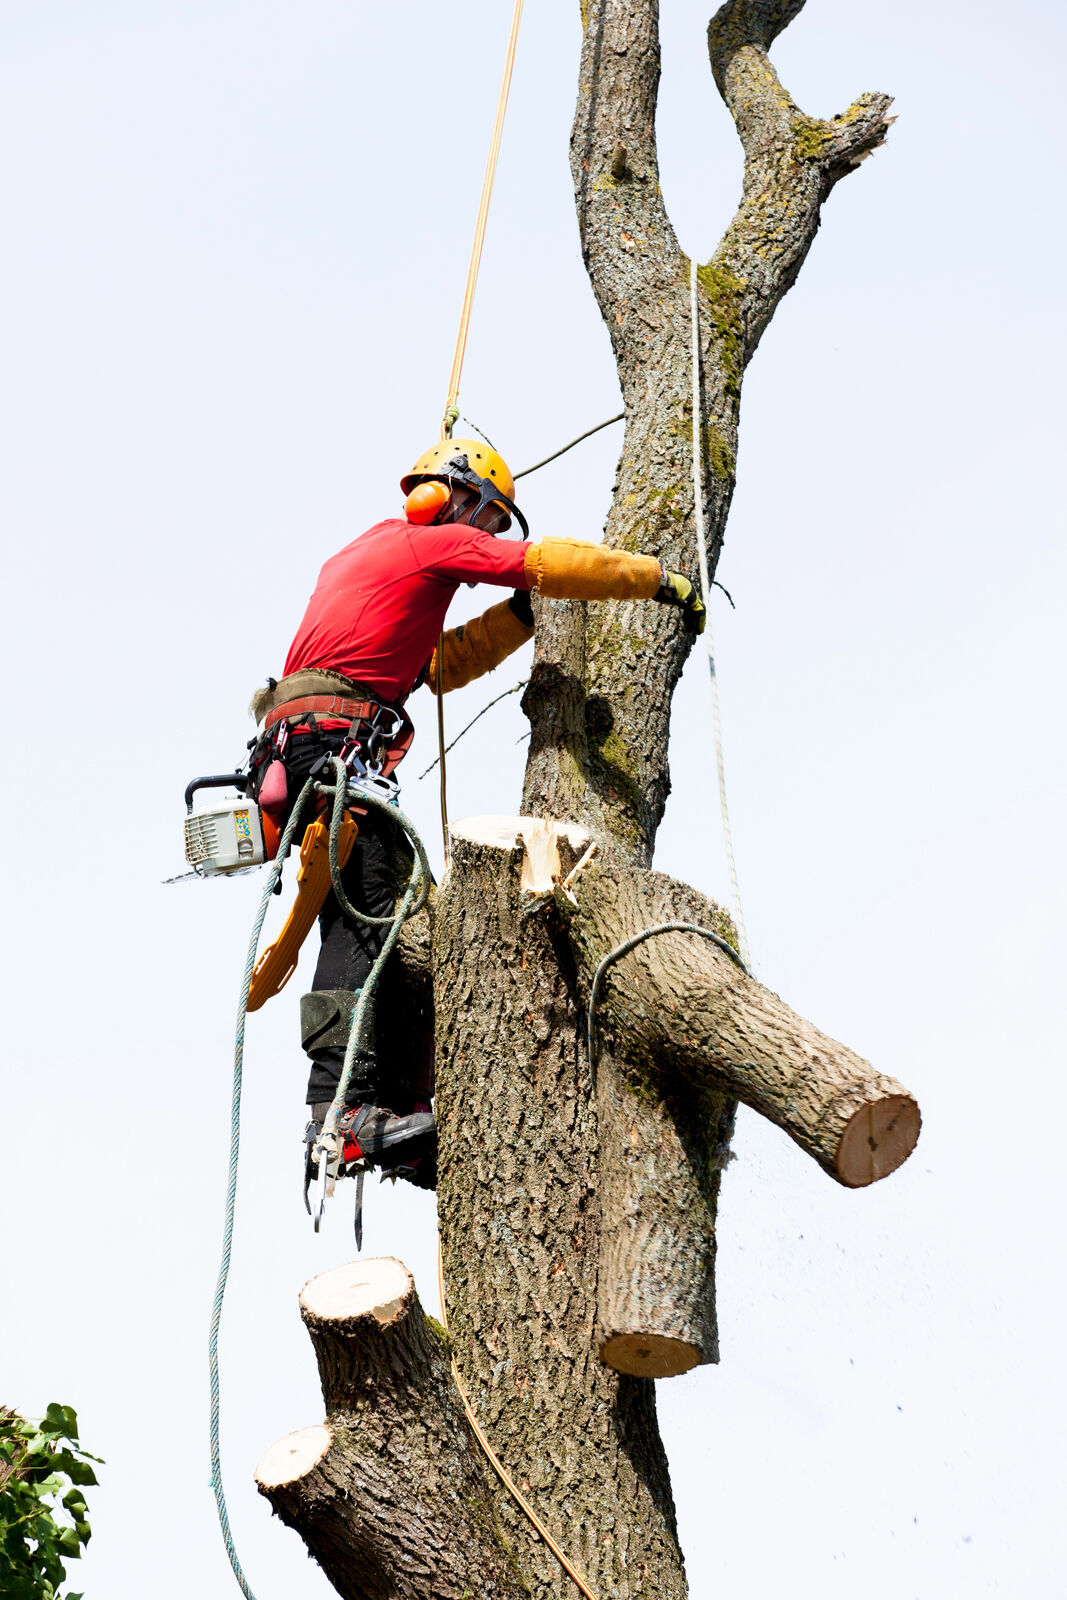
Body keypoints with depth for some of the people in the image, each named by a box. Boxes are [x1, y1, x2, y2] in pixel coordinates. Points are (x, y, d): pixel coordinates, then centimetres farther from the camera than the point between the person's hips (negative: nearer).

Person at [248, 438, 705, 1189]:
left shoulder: (363, 555, 33)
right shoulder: (438, 542, 6)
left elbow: (437, 664, 35)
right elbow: (554, 562, 1)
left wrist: (522, 612, 30)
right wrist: (663, 581, 11)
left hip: (296, 749, 10)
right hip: (334, 739, -10)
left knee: (394, 924, 7)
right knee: (369, 918, -20)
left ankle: (404, 1110, 2)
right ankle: (339, 1111, -31)